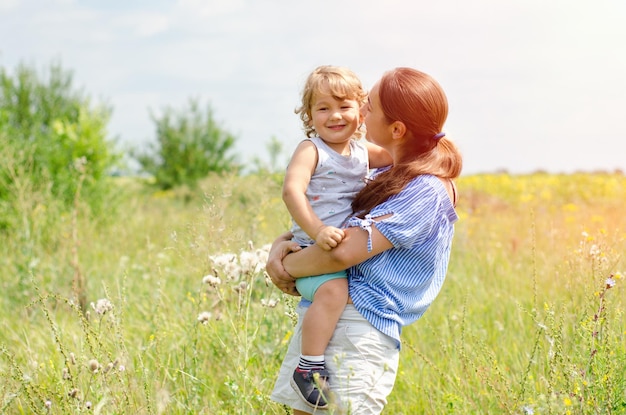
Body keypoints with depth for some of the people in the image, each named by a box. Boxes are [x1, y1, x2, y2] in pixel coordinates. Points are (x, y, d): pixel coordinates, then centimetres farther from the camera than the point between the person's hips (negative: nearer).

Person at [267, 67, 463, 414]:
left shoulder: (426, 192, -13)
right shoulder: (386, 178, 16)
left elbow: (344, 252, -20)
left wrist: (286, 267, -5)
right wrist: (282, 243, 2)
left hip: (360, 327, -9)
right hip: (318, 317, 9)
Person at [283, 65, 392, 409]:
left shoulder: (362, 151, 13)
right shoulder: (310, 150, -8)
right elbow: (292, 190, -21)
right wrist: (317, 231, -32)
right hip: (313, 250, -8)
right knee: (333, 291, -33)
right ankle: (308, 367, -24)